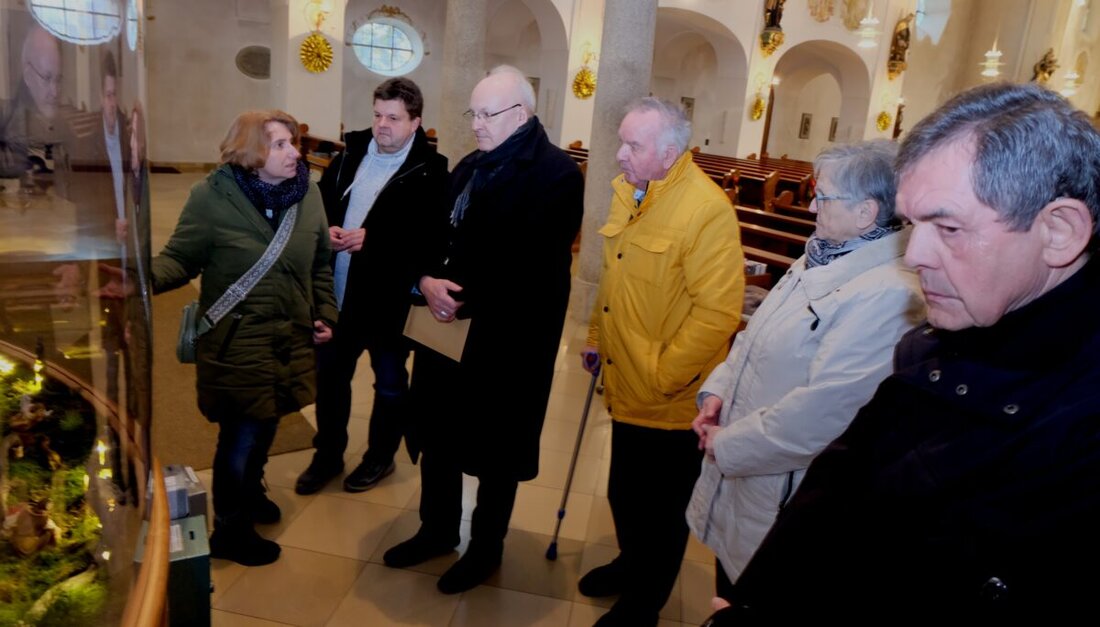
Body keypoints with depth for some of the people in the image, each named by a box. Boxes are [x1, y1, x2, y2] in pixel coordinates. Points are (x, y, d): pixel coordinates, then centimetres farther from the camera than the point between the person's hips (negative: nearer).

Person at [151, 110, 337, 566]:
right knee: (243, 434, 2)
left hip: (289, 337, 5)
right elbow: (180, 258, -10)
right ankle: (229, 532, 22)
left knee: (266, 424, 18)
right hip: (235, 340, -5)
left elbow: (320, 263, 11)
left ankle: (249, 491, 45)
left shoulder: (307, 193, 1)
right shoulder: (213, 195, -13)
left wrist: (325, 314, 7)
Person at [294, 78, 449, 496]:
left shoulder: (430, 170, -13)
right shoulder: (352, 152, 4)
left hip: (390, 298, -5)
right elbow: (320, 200, 11)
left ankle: (380, 457, 35)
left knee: (390, 383, 14)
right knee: (329, 375, 17)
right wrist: (327, 229, -10)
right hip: (337, 293, 6)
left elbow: (431, 236, -21)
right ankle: (328, 455, 37)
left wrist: (370, 238, -24)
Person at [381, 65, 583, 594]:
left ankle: (486, 548, 33)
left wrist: (464, 300, -20)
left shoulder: (556, 172, -15)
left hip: (507, 338, -7)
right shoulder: (469, 166, 11)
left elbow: (533, 265, -23)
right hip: (446, 327, 7)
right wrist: (427, 281, -12)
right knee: (438, 433, 19)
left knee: (495, 450, 11)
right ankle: (437, 530, 41)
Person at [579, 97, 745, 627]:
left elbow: (718, 311, -24)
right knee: (623, 493, 25)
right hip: (625, 386, 7)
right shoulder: (625, 190, 4)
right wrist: (596, 337, 15)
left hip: (670, 401, -7)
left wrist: (661, 376, -20)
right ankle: (631, 563, 51)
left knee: (659, 509, 14)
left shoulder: (707, 209, -22)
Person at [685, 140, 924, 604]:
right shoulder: (825, 256, 4)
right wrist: (718, 390, -2)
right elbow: (756, 335, 13)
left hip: (776, 505, -8)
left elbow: (819, 414, -30)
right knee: (728, 602, 27)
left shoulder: (887, 295, -27)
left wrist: (728, 446, -19)